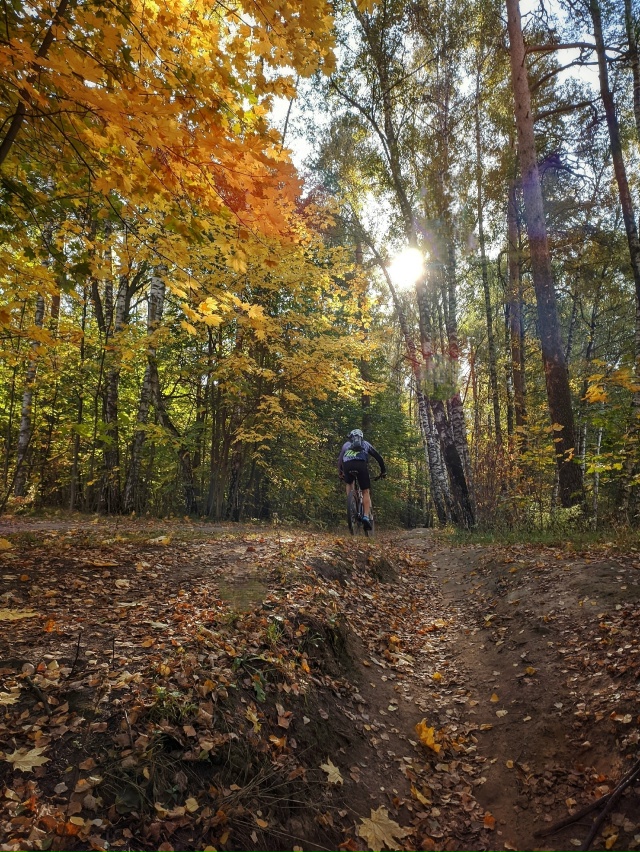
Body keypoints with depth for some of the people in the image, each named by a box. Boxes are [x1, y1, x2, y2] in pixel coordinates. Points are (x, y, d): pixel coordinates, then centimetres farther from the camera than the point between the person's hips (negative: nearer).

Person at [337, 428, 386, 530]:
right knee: (366, 492, 8)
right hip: (361, 464, -1)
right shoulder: (366, 444, 33)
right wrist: (383, 471, 39)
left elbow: (339, 459, 31)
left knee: (349, 484, 32)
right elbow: (378, 457, 32)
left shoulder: (346, 444, 35)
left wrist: (340, 473, 41)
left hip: (347, 465, 1)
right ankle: (366, 516, -8)